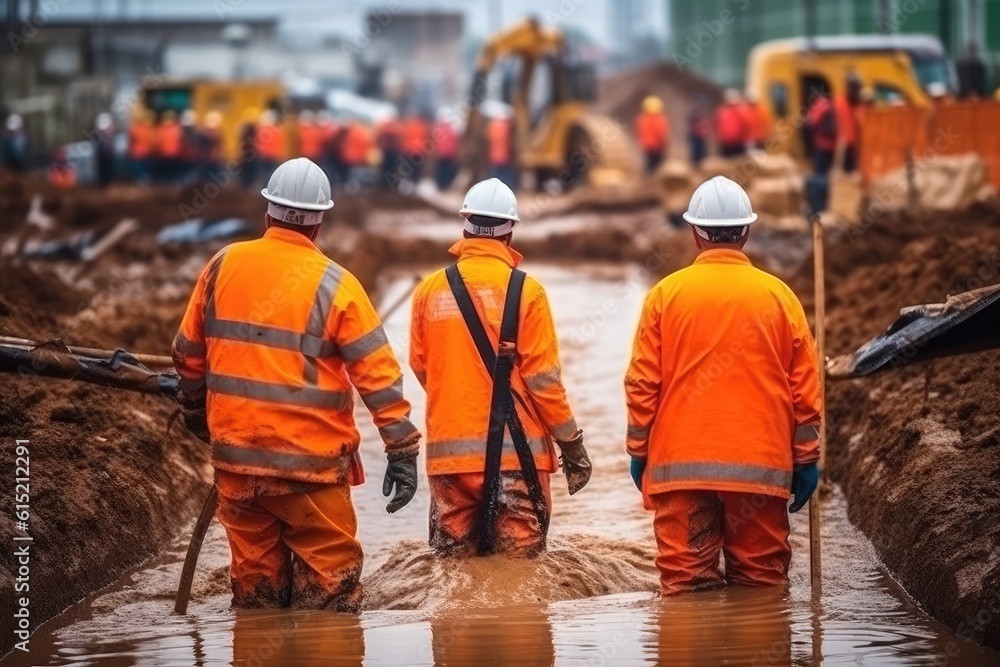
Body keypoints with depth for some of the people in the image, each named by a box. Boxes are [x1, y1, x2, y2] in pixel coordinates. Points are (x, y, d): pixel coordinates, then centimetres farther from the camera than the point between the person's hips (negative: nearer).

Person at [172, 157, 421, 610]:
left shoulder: (224, 266, 2)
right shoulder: (333, 285, -9)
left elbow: (188, 352, 12)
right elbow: (378, 374, -11)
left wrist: (196, 413, 29)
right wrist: (403, 452, -7)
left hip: (235, 455, 4)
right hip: (310, 462, -4)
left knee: (254, 572, 13)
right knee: (328, 576, 2)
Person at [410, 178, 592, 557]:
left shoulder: (431, 290, 2)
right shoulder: (524, 291, -7)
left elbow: (421, 368, 11)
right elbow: (542, 377, -8)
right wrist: (571, 442, 3)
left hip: (449, 450, 3)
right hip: (515, 450, -3)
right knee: (518, 560, 2)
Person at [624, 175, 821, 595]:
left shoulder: (667, 294, 0)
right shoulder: (778, 296, 2)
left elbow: (642, 383, 0)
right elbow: (804, 388, 4)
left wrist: (638, 450, 11)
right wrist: (806, 458, 11)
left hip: (681, 464, -1)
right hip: (760, 466, 1)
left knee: (686, 583, 1)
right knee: (762, 583, 6)